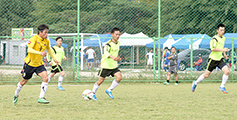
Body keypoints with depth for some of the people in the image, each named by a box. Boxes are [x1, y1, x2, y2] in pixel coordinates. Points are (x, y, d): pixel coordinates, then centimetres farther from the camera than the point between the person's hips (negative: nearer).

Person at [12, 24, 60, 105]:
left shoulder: (46, 41, 1)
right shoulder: (34, 38, -19)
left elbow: (48, 50, 23)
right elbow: (29, 49, -33)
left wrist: (54, 59, 25)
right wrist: (40, 53, -45)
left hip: (39, 64, 4)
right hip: (30, 63, -4)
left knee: (45, 78, -20)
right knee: (24, 81, 11)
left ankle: (41, 98, -17)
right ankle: (16, 96, 37)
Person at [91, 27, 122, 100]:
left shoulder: (118, 43, 8)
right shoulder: (109, 44, -17)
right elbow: (105, 52, -35)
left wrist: (118, 57, 14)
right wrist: (112, 57, -51)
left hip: (114, 65, 6)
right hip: (106, 65, -6)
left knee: (119, 77, -12)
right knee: (101, 80, 0)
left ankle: (109, 90, 4)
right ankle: (93, 94, 19)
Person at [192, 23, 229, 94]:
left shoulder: (223, 38, 12)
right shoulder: (214, 39, -15)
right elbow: (213, 48, -25)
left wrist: (224, 54, 21)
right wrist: (222, 50, -30)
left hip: (220, 59, 6)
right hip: (213, 59, -6)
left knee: (227, 71, -16)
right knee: (206, 75, 3)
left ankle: (222, 87, -3)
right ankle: (195, 83, 27)